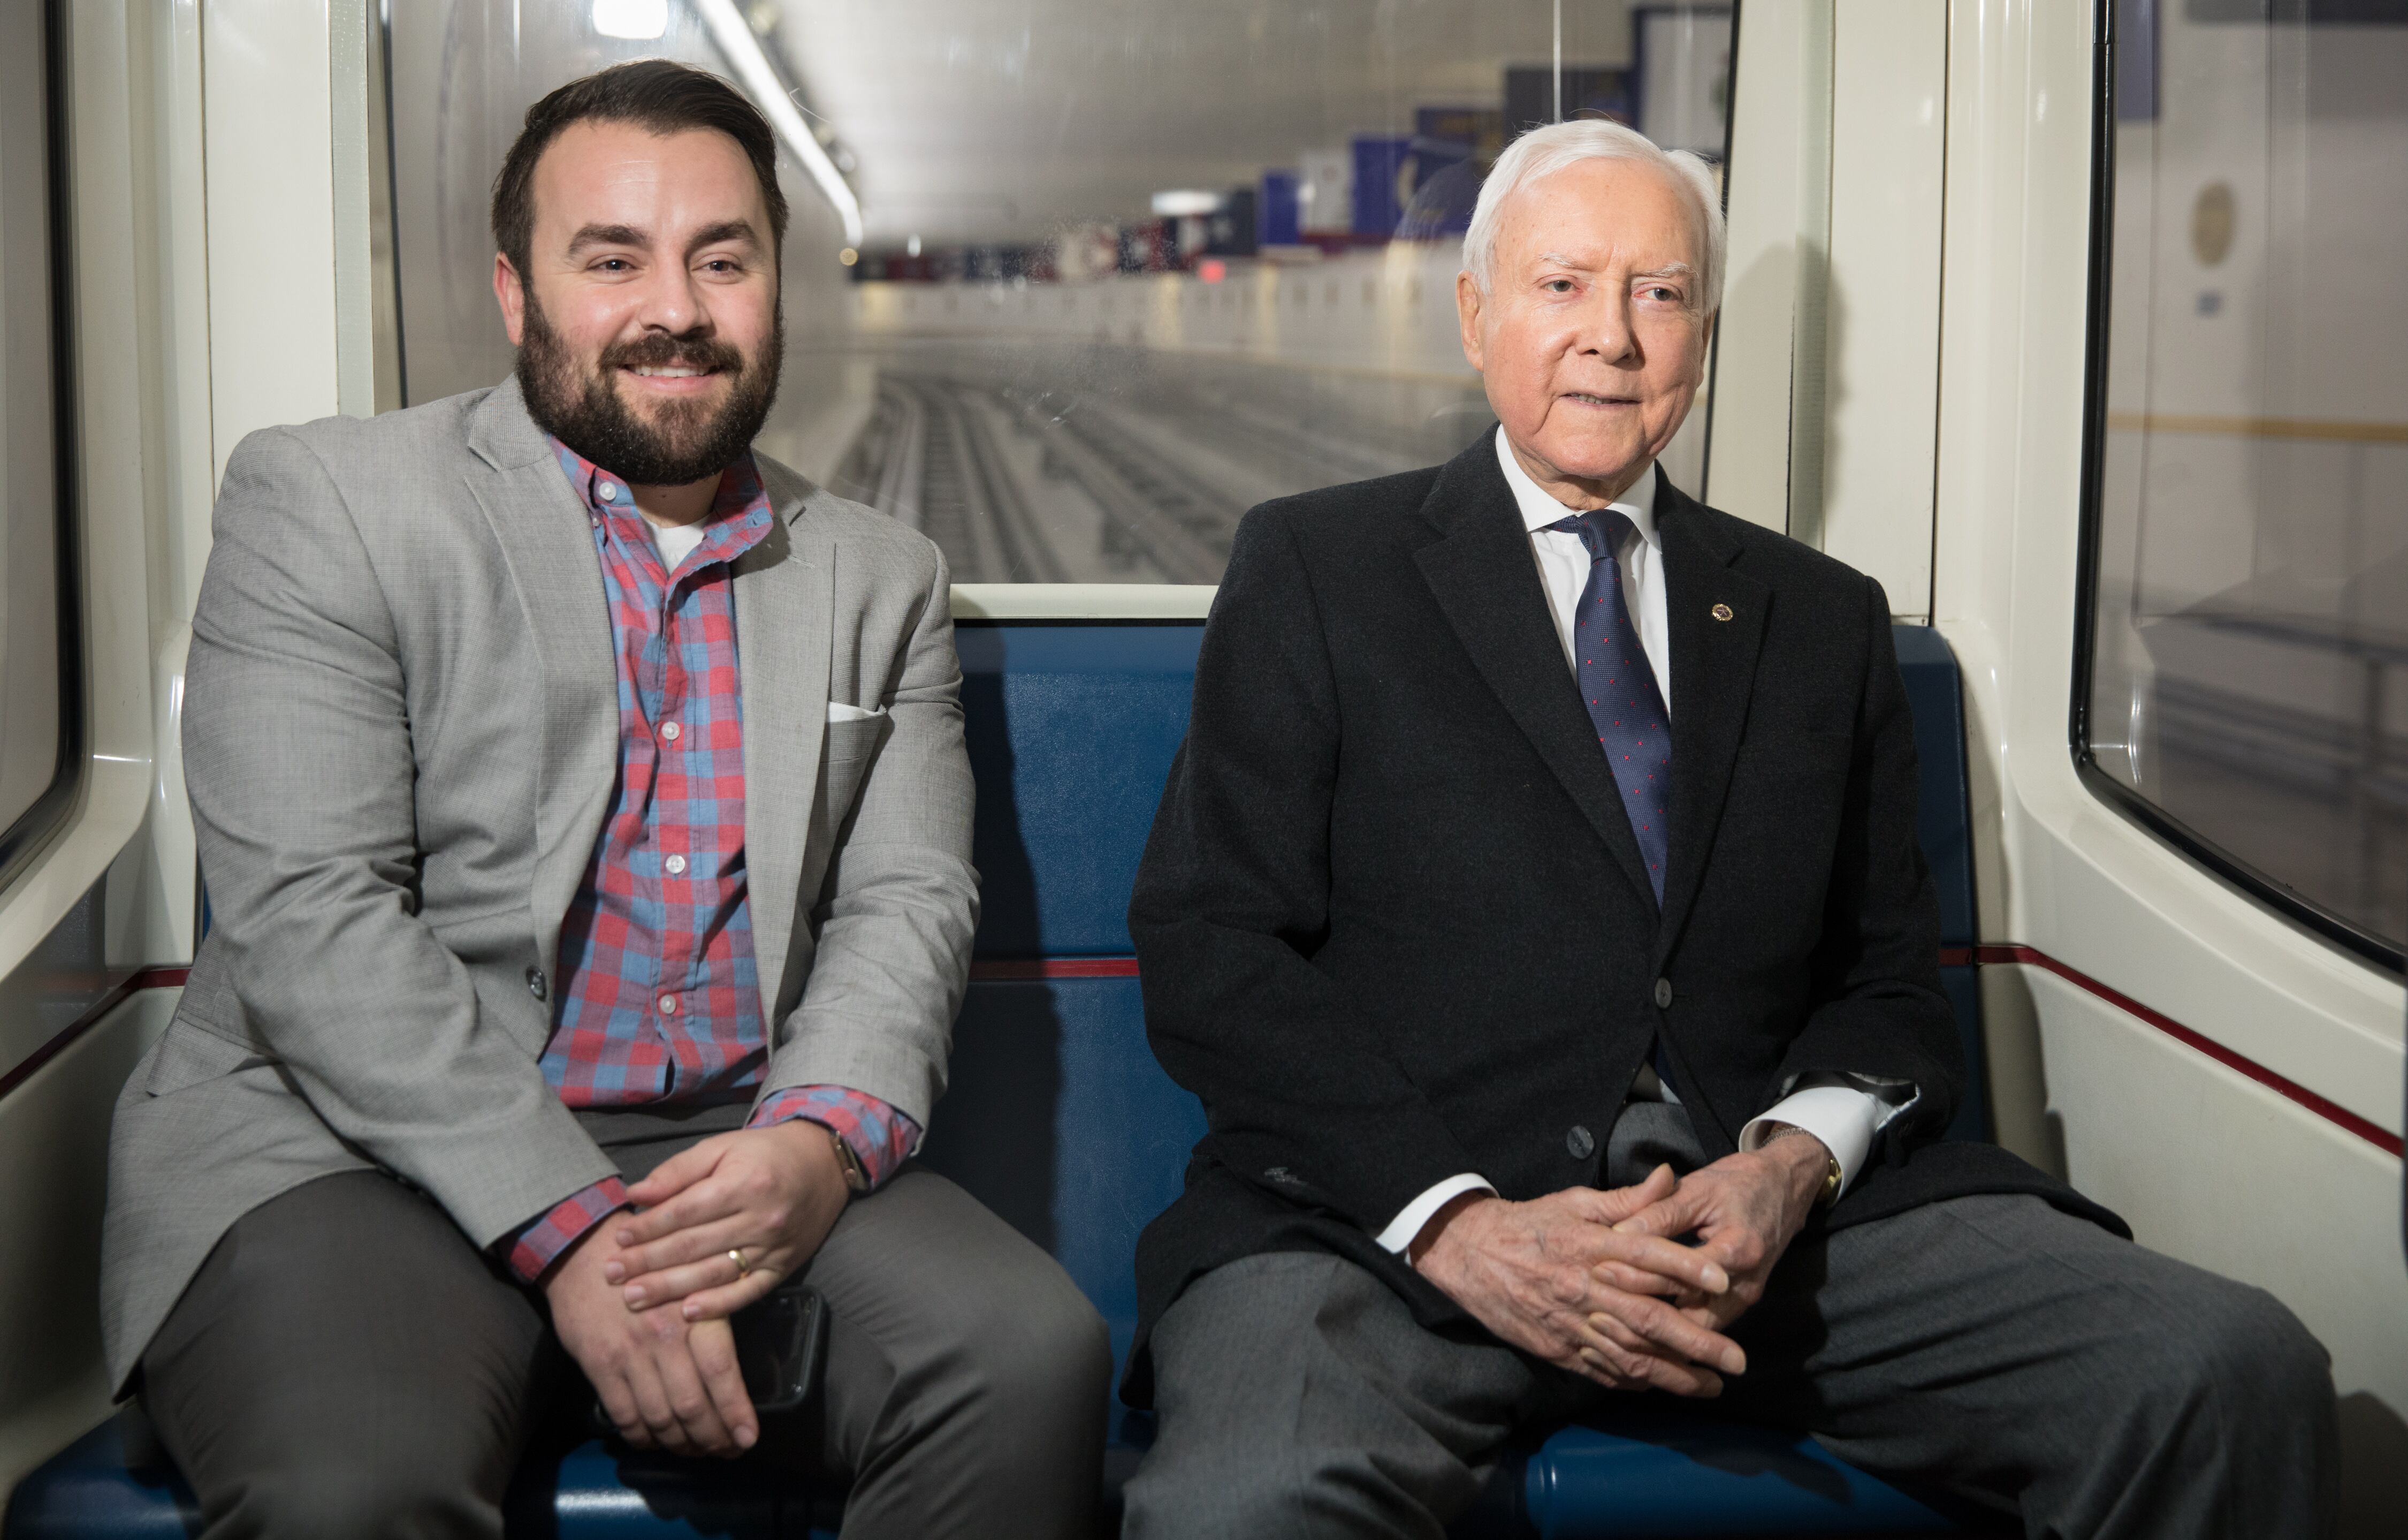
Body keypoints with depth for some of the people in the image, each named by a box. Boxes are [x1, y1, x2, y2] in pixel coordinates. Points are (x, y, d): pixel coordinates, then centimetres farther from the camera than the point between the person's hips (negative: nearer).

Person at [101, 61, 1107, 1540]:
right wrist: (571, 1229, -19)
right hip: (366, 1144, -3)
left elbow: (905, 905, 8)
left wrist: (823, 1136, -15)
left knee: (1034, 1359, -22)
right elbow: (308, 919, -9)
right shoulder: (325, 503, 1)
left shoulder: (883, 581, 14)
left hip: (741, 1159, 4)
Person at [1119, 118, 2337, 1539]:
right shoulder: (1312, 569, 9)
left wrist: (1794, 1164, -7)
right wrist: (1456, 1223, -14)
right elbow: (1208, 947, 0)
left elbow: (1893, 980, 17)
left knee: (2239, 1376, -17)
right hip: (1393, 1215, -3)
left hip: (1773, 1213, 4)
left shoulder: (1825, 618, 20)